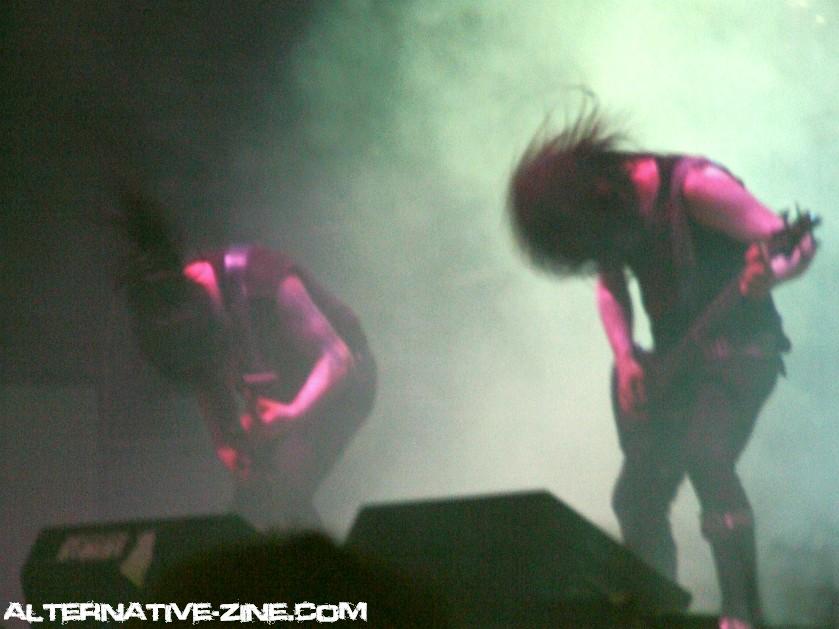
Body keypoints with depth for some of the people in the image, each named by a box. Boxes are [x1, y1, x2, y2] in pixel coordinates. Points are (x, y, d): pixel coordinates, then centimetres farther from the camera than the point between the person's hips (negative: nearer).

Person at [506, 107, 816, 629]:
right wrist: (625, 358, -5)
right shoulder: (613, 211, -2)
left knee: (706, 459, -27)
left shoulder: (693, 187, -22)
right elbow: (611, 285, 11)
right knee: (639, 496, 3)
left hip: (739, 351, -7)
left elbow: (795, 245, -21)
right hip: (674, 362, 7)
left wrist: (768, 275, -43)